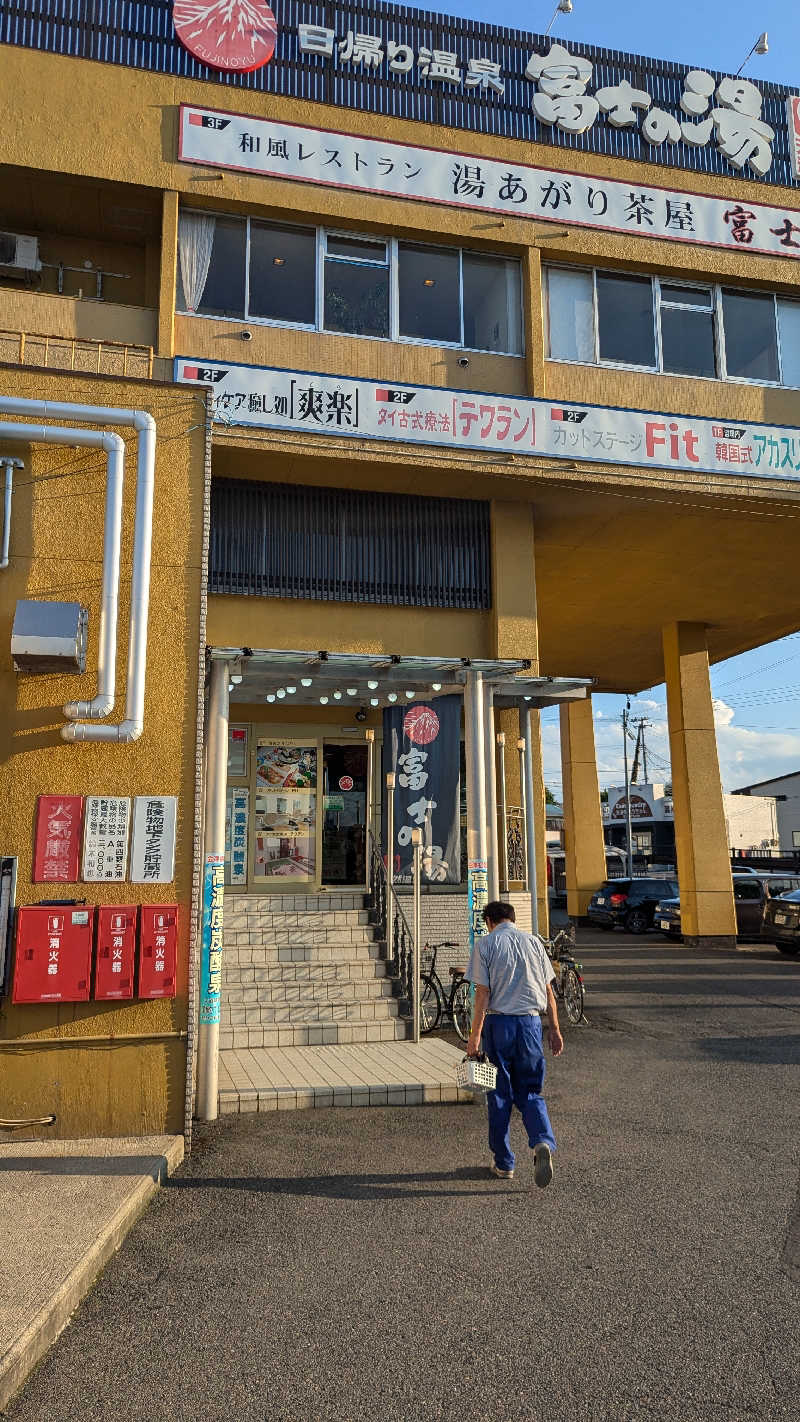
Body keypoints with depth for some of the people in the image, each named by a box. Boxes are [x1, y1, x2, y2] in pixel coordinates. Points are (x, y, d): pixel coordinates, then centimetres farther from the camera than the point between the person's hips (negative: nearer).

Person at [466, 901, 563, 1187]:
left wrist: (475, 1035, -8)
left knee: (499, 1094, 10)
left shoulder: (484, 944, -3)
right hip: (530, 1022, 3)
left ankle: (503, 1163, 17)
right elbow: (548, 991, 7)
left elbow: (483, 993, -10)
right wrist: (555, 1030, 13)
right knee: (529, 1092, 13)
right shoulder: (533, 941, 7)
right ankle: (543, 1142, -11)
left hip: (498, 1023, -3)